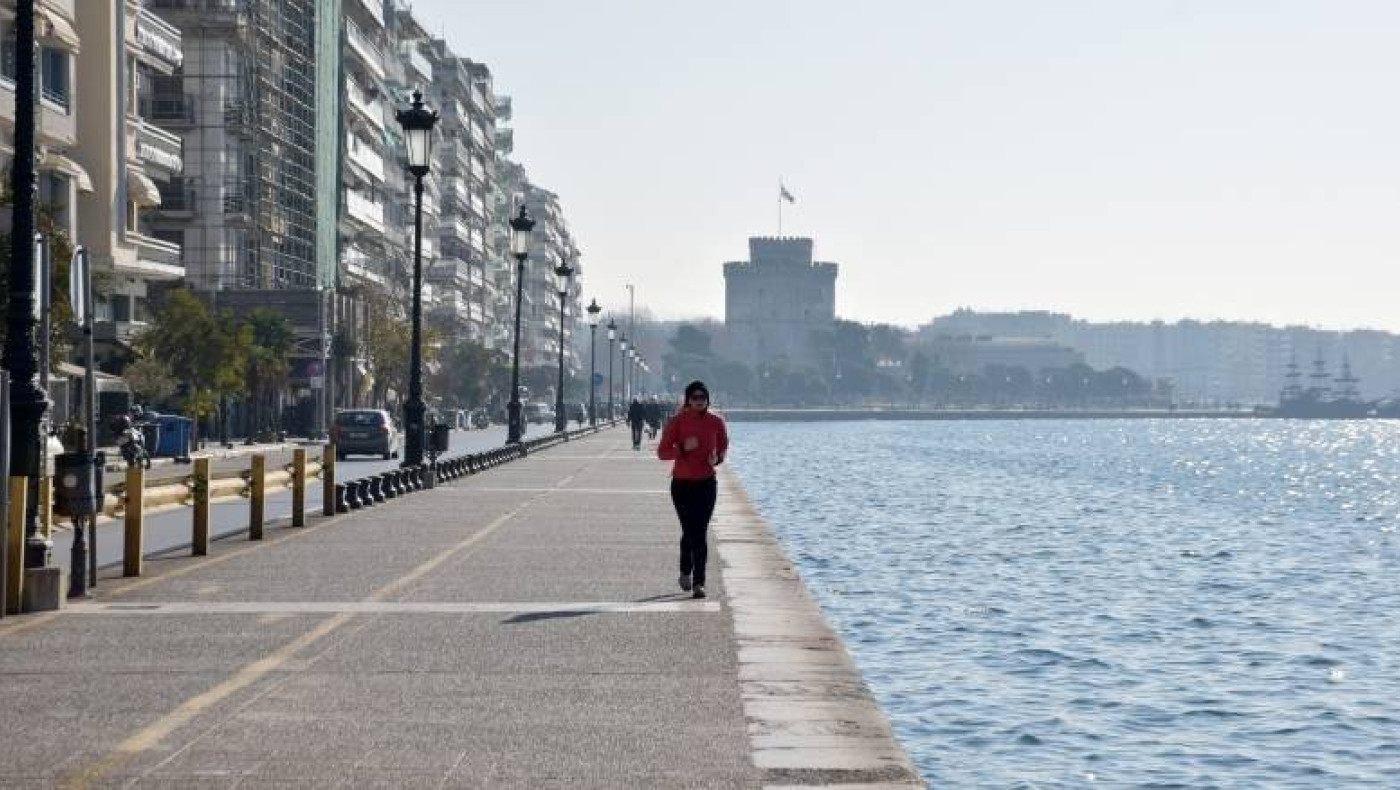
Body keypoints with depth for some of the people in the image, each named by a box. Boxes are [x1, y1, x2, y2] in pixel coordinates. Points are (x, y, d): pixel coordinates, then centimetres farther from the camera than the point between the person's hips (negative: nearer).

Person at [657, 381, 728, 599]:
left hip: (706, 483, 0)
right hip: (681, 484, 0)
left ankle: (698, 583, -8)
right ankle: (686, 571, 32)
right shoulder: (677, 422, -5)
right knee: (690, 531, 5)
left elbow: (723, 446, 16)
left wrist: (718, 458, -6)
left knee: (699, 533, -8)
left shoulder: (715, 422, 0)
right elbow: (662, 452, -7)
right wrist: (683, 448, -23)